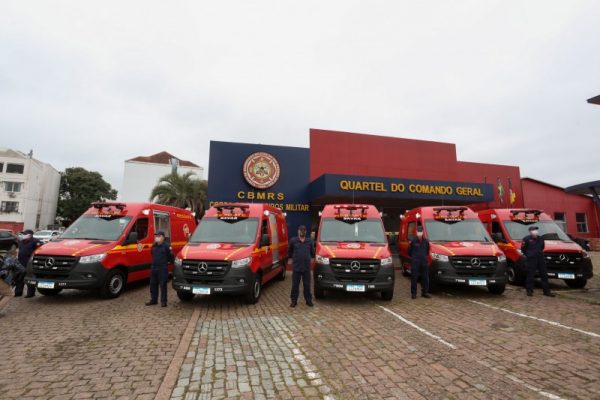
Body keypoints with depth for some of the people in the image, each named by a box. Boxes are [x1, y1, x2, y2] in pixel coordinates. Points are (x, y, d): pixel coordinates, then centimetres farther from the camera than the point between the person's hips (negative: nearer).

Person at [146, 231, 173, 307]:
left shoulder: (166, 245, -11)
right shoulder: (154, 246, 11)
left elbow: (171, 255, -10)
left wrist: (168, 262, -2)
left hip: (163, 268, -7)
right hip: (154, 267, 8)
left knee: (163, 285, -3)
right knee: (153, 284, 14)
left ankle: (163, 301, 6)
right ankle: (153, 300, 27)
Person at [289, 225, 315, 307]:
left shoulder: (310, 241, 7)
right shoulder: (293, 241, 1)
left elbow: (312, 253, 17)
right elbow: (289, 252, 11)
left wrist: (308, 257, 7)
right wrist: (294, 257, 4)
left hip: (307, 267, 1)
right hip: (296, 267, -1)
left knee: (307, 285, 9)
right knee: (295, 285, 6)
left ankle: (308, 300, 22)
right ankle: (294, 301, 17)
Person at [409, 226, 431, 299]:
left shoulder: (426, 241, 6)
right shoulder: (413, 240, -5)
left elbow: (427, 250, 20)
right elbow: (409, 251, 3)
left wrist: (425, 256, 16)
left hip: (424, 262, 4)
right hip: (415, 262, -4)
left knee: (425, 278, 9)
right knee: (414, 278, 0)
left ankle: (425, 292, 21)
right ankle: (413, 293, 8)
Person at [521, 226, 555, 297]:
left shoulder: (541, 238, 10)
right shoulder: (526, 239, -8)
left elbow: (542, 247, 25)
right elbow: (523, 249, -2)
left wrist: (539, 253, 17)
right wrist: (528, 255, 4)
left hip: (540, 258, 6)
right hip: (531, 259, -6)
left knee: (544, 275, 9)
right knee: (530, 275, -3)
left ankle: (546, 291, 17)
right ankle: (529, 291, 5)